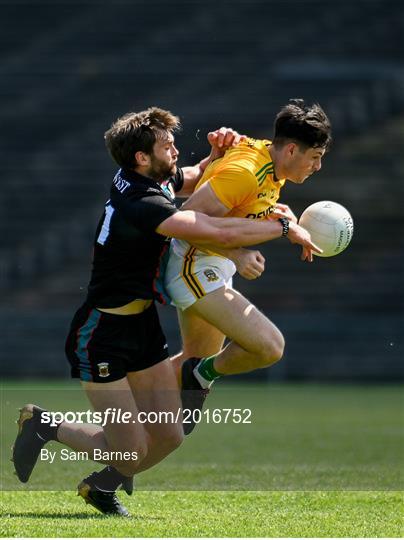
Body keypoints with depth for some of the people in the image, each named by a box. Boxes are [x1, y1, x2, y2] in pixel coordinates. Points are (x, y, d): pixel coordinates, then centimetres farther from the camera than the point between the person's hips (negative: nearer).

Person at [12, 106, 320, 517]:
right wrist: (286, 228, -23)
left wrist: (216, 155, 3)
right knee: (132, 450, -6)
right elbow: (220, 233, -34)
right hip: (102, 337, -9)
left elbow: (194, 178, 25)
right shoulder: (141, 205, -27)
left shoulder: (153, 181, 2)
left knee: (168, 436, 4)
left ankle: (101, 486, 28)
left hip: (142, 327, 9)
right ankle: (44, 425, 16)